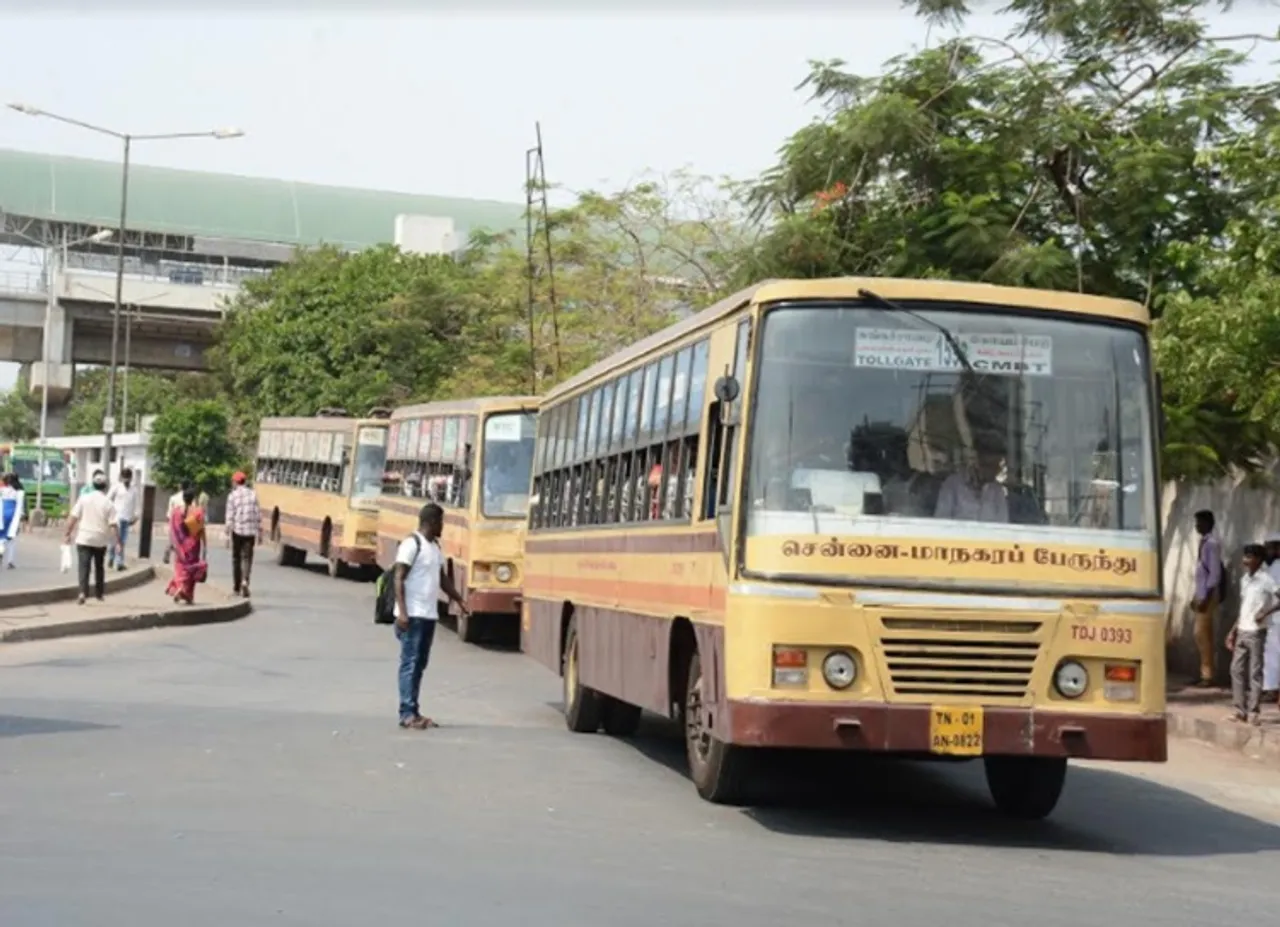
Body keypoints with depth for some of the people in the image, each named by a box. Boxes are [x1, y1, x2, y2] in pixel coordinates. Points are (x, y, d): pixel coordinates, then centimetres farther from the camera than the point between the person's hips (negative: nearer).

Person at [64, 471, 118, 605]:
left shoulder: (84, 498, -3)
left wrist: (68, 534, 6)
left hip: (84, 538, -1)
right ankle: (98, 594, 27)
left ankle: (83, 592, -23)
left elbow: (73, 518, -4)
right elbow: (112, 525, -9)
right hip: (100, 541, 1)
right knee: (99, 567, 18)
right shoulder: (108, 503, -5)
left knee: (84, 566, -4)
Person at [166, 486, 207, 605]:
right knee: (191, 567, 10)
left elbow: (172, 530, -1)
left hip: (180, 545, 1)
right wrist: (204, 546, -3)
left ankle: (179, 587, -11)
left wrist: (171, 544, 8)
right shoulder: (198, 512, -9)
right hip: (193, 544, -1)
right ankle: (189, 596, 10)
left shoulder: (175, 511, -4)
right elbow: (202, 530, -8)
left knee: (180, 567, 13)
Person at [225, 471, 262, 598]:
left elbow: (230, 516, -8)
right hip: (250, 531, 1)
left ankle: (236, 587, 18)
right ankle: (245, 581, -19)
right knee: (247, 558, 3)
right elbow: (258, 515, 3)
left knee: (236, 558, 13)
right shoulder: (253, 494, 2)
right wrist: (260, 532, 9)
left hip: (237, 531, -1)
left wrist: (228, 531, -6)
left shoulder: (232, 496, -4)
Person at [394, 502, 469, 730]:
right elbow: (399, 579, -15)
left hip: (429, 615, 9)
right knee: (410, 663, -7)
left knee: (420, 664, 9)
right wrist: (402, 611, -22)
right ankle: (407, 714, -7)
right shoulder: (412, 544, -11)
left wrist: (459, 600, 28)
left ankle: (413, 712, 12)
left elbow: (442, 578, 26)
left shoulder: (435, 547, 16)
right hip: (413, 616, -9)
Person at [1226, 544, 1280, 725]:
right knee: (1237, 669, 6)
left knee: (1255, 672, -3)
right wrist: (1233, 631, 17)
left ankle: (1253, 712, 1)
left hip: (1256, 632, -7)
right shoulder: (1244, 579, 12)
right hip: (1241, 631, 7)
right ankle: (1240, 709, 13)